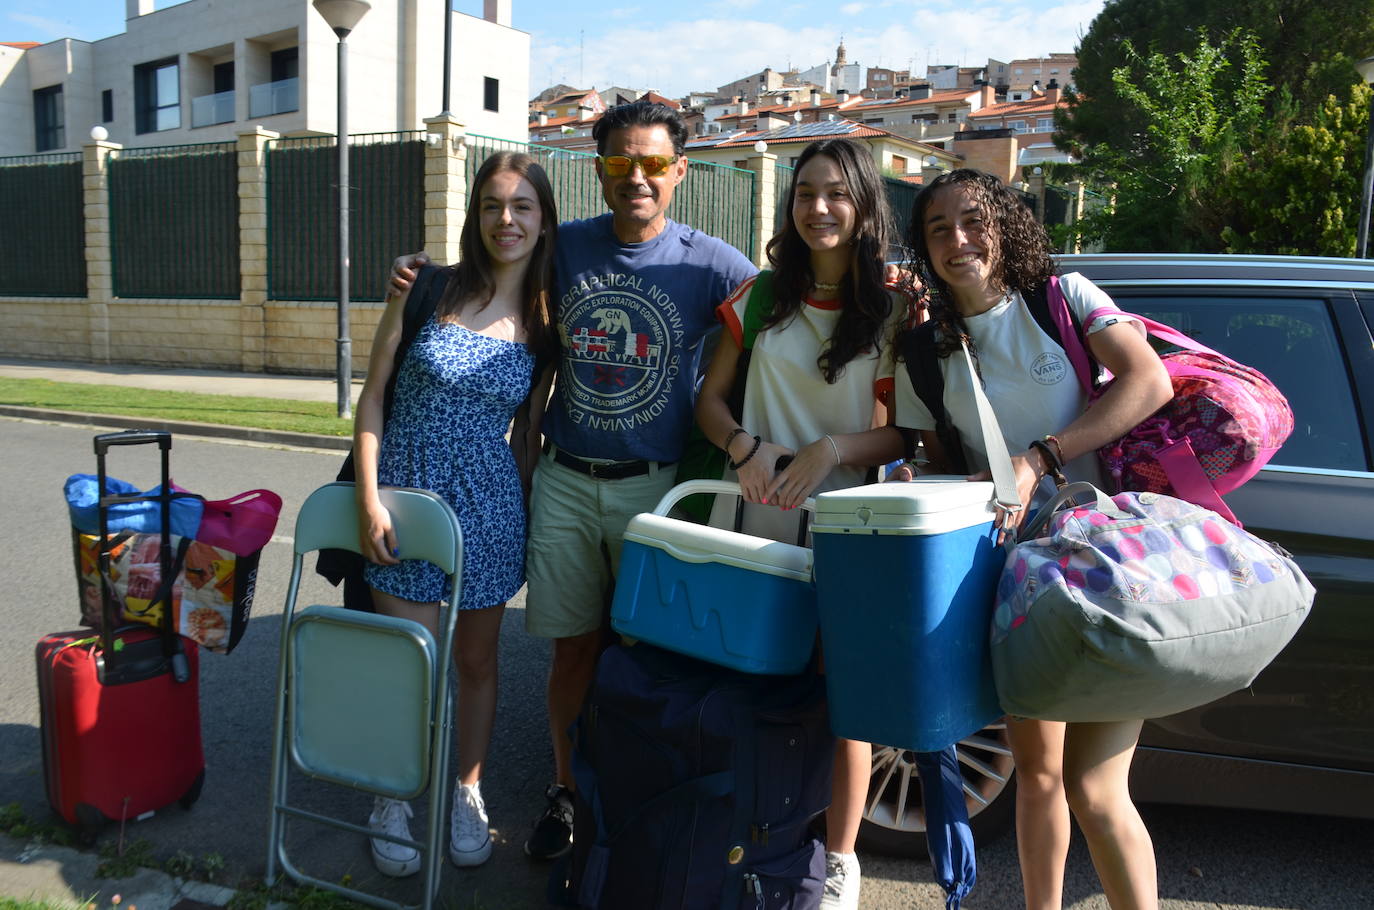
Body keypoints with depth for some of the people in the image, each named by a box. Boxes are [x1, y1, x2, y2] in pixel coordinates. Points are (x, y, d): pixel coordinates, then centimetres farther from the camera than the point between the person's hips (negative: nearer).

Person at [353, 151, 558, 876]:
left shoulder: (544, 323, 3)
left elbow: (527, 431, 9)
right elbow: (372, 394, -3)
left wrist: (524, 510, 6)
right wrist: (370, 500, -9)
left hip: (488, 505, 2)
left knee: (477, 660, 14)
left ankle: (467, 794, 35)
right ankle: (393, 803, 27)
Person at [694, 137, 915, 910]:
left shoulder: (893, 310, 1)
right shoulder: (759, 297, 7)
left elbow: (900, 435, -1)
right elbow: (711, 400, 8)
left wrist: (834, 449, -18)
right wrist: (744, 444, -11)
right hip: (752, 514, 2)